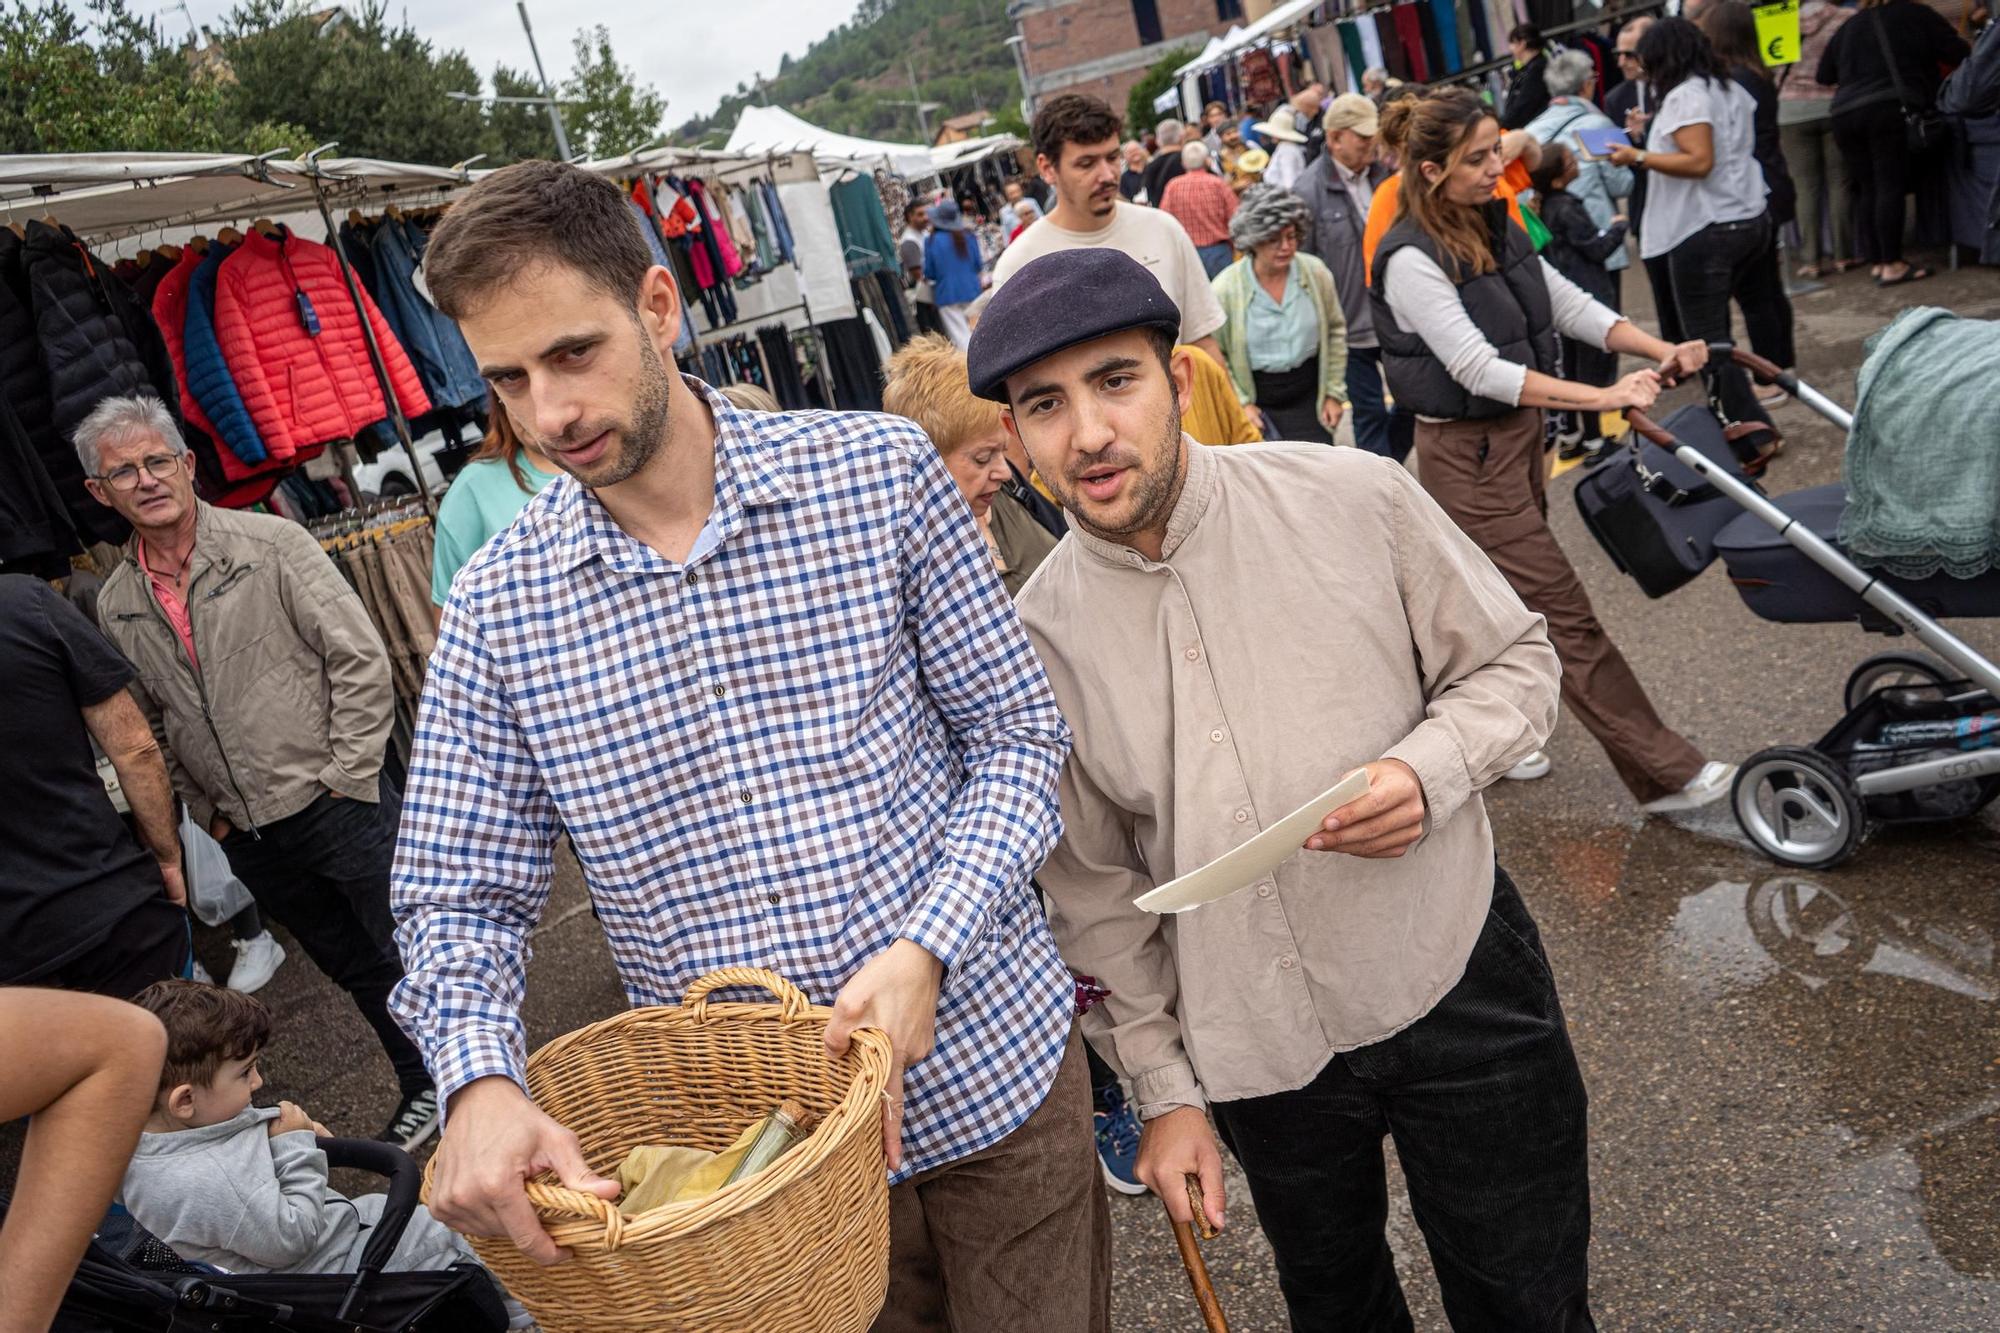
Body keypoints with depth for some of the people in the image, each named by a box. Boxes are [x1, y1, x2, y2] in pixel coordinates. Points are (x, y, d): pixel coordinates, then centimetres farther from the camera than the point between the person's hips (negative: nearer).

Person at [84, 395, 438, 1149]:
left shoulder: (271, 545, -8)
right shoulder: (115, 607, 6)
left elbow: (360, 658, -10)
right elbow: (145, 729, 17)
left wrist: (348, 778, -12)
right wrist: (207, 814, 10)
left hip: (338, 805, -5)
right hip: (251, 837, 5)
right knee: (355, 970, 17)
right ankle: (424, 1089, 35)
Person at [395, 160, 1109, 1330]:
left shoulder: (880, 472, -9)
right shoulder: (497, 611, -5)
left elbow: (1020, 730, -5)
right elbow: (461, 897, -1)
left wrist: (926, 947, -19)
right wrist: (481, 1084, -20)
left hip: (993, 1064, 0)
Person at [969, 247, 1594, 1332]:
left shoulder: (1356, 499, -15)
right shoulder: (1040, 633, -10)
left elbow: (1513, 659, -1)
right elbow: (1093, 889, -1)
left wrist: (1430, 772, -22)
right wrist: (1164, 1087, 2)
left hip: (1461, 983, -1)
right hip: (1263, 1051, 2)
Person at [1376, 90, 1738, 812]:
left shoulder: (1495, 226, 8)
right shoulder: (1412, 259, -19)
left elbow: (1569, 304, 8)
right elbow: (1479, 369, -26)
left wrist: (1663, 350, -6)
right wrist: (1600, 397, -31)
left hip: (1518, 434, 9)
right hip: (1467, 454, -9)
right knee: (1561, 610, -4)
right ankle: (1663, 773, 3)